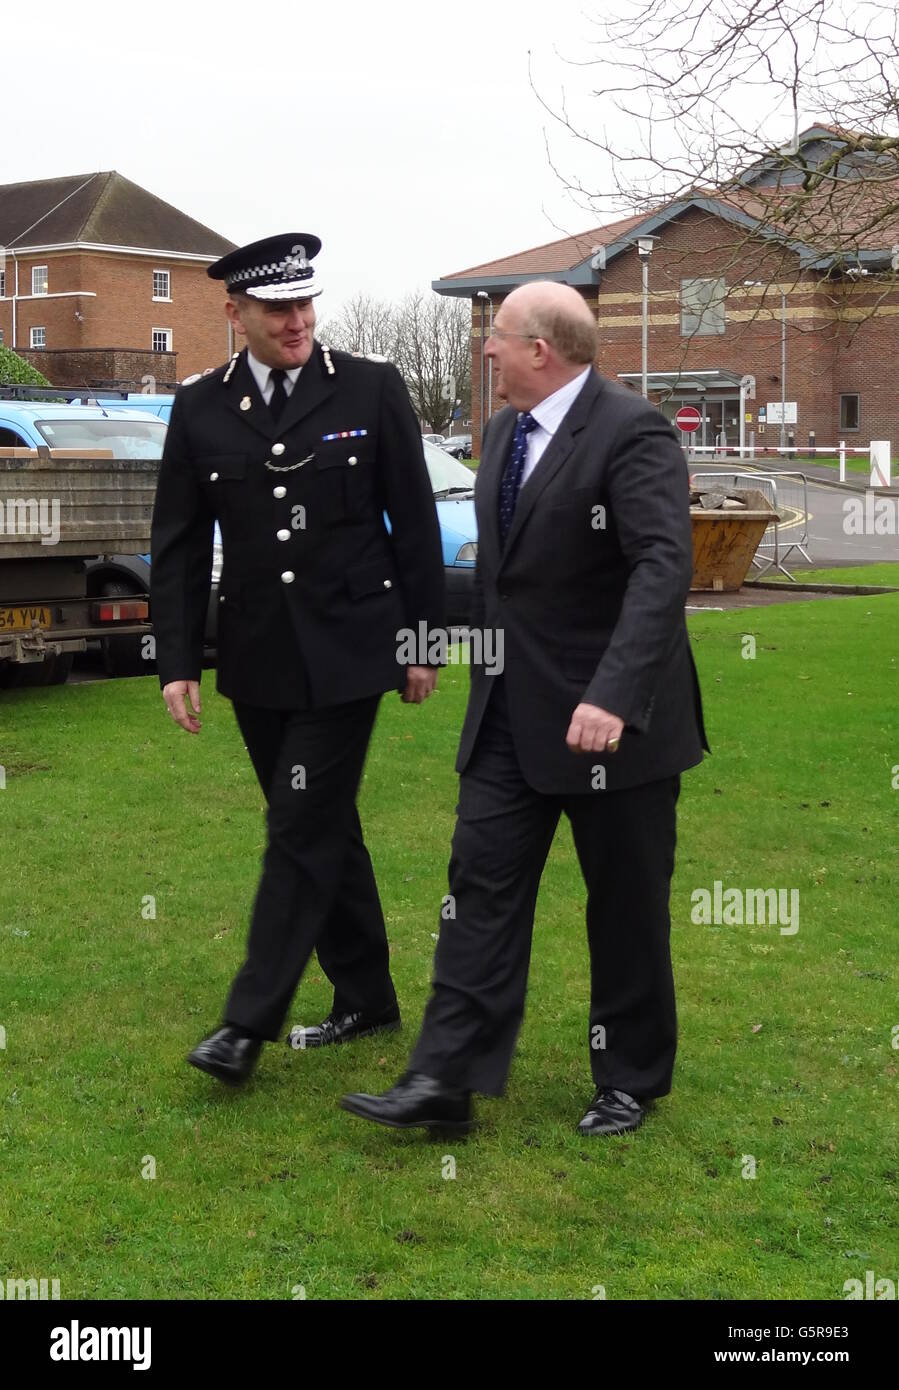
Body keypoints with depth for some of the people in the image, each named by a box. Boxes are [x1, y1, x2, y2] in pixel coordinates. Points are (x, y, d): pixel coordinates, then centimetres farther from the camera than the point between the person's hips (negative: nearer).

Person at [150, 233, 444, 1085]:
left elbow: (414, 525, 0)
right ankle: (365, 999, 27)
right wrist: (177, 662, 0)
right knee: (323, 827, 13)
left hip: (347, 648, -3)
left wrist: (423, 641, 0)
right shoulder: (200, 410, 4)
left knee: (302, 830, -6)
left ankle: (250, 1023, 0)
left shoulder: (372, 390, -3)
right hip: (256, 660, 4)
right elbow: (178, 548, 5)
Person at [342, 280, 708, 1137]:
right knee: (482, 887, 2)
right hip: (511, 715, 7)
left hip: (614, 717, -7)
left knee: (625, 907, 8)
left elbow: (663, 569, -28)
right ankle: (444, 1081, 6)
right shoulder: (504, 433, 10)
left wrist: (612, 696, -37)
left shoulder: (632, 433, -17)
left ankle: (630, 1081, 25)